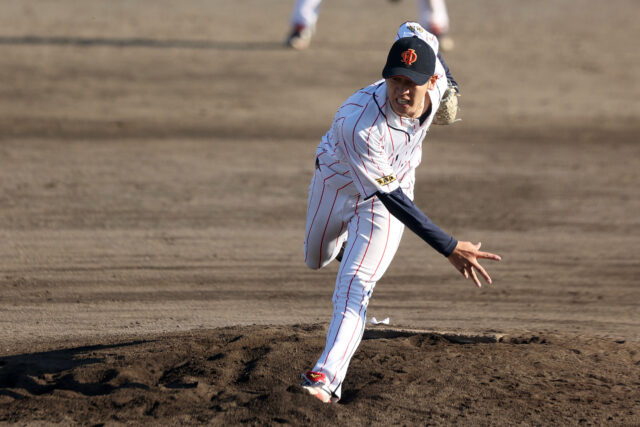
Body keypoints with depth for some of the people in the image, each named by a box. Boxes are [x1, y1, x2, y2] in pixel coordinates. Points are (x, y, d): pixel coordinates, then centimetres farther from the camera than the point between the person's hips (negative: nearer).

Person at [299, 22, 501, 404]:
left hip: (392, 188, 2)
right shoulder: (358, 125, -44)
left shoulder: (435, 87, -30)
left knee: (355, 284, -12)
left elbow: (412, 32, -5)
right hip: (336, 183, -2)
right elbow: (391, 199, -40)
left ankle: (328, 377, -20)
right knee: (317, 260, 24)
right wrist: (450, 248, -44)